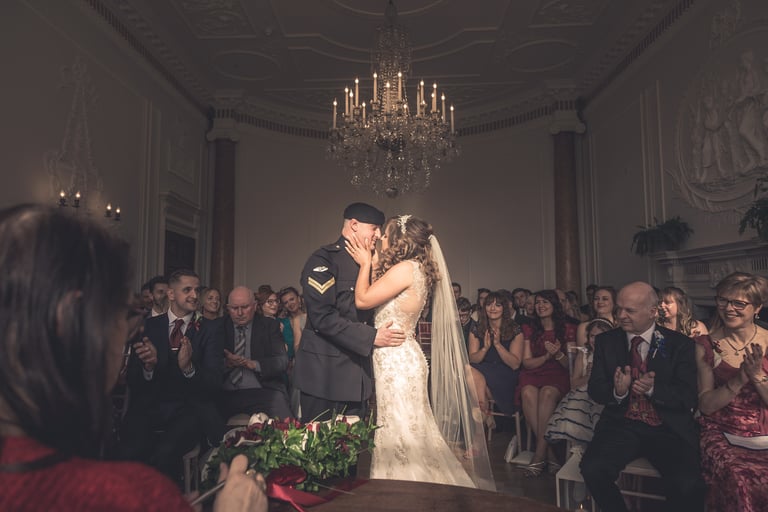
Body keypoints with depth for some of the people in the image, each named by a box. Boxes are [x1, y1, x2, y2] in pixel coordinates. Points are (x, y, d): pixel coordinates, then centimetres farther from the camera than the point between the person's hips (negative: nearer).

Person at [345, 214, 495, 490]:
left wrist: (366, 264, -2)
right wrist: (372, 263, 12)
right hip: (401, 358, 9)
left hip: (396, 360, -9)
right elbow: (377, 295, 13)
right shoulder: (418, 270, 11)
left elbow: (362, 299, -15)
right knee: (410, 430, 17)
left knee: (400, 431, 2)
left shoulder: (405, 269, -17)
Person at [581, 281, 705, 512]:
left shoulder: (680, 344, 2)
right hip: (622, 425, 1)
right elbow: (594, 389, 3)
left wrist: (653, 388, -23)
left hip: (669, 428, -1)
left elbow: (688, 397, -3)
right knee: (592, 469, -25)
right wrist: (617, 391, -20)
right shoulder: (606, 341, 6)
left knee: (688, 485, -29)